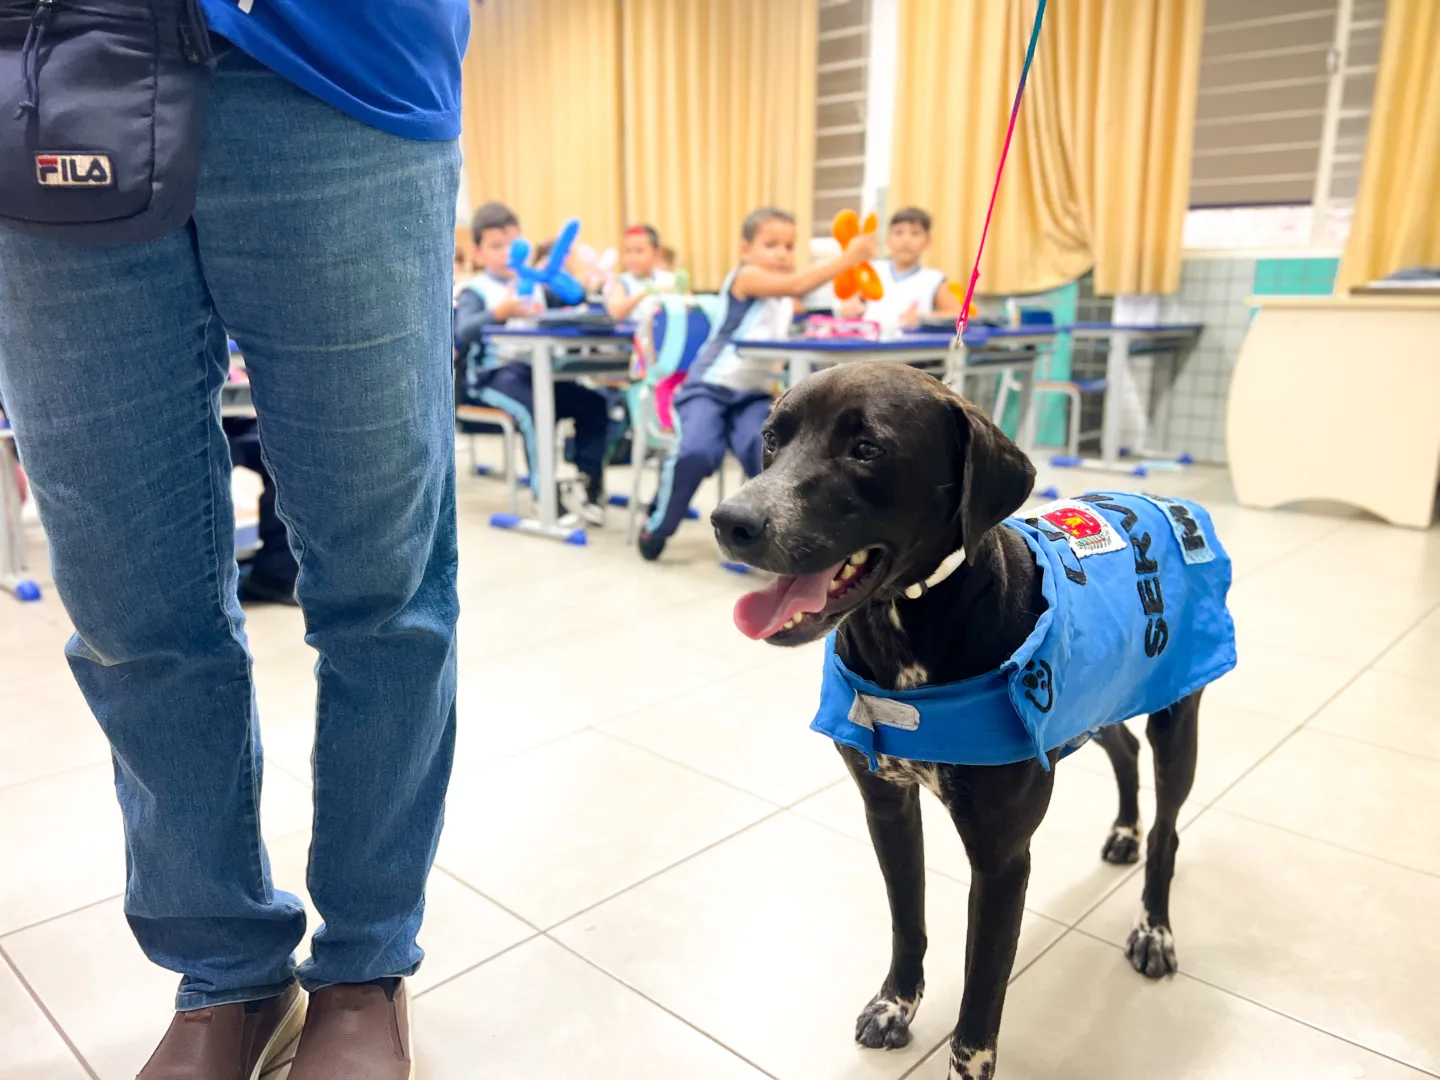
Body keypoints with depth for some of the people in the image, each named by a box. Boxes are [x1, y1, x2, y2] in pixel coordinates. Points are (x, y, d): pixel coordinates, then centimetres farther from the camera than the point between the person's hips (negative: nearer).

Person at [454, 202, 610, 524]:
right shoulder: (475, 292, 0)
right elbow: (462, 335, -18)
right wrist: (497, 313, -36)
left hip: (536, 369, 6)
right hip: (492, 374, -5)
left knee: (592, 402, -15)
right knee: (535, 409, -34)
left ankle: (590, 482, -6)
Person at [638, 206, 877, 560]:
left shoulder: (788, 300, 14)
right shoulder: (744, 276, -10)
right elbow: (797, 285, -26)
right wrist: (847, 258, -31)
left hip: (754, 394, 5)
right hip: (709, 387, -5)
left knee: (764, 448, -29)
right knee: (697, 451, -30)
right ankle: (657, 525, -3)